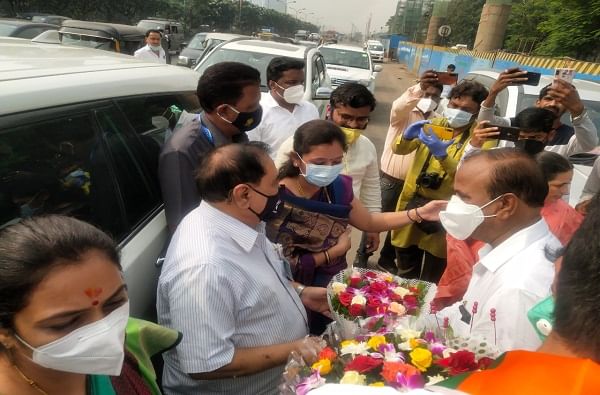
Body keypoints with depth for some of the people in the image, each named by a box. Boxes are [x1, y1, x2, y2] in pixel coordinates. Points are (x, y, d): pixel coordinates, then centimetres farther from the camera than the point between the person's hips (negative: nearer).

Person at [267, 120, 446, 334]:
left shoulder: (338, 186, -7)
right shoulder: (279, 200, -25)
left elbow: (369, 221, 7)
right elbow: (285, 267, -21)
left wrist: (418, 213, -4)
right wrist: (337, 250, -14)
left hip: (337, 284, 5)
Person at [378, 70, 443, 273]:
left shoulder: (438, 121, 7)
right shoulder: (404, 113, -8)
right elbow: (399, 106, -33)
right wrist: (419, 87, -50)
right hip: (390, 178, -5)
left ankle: (387, 258, 34)